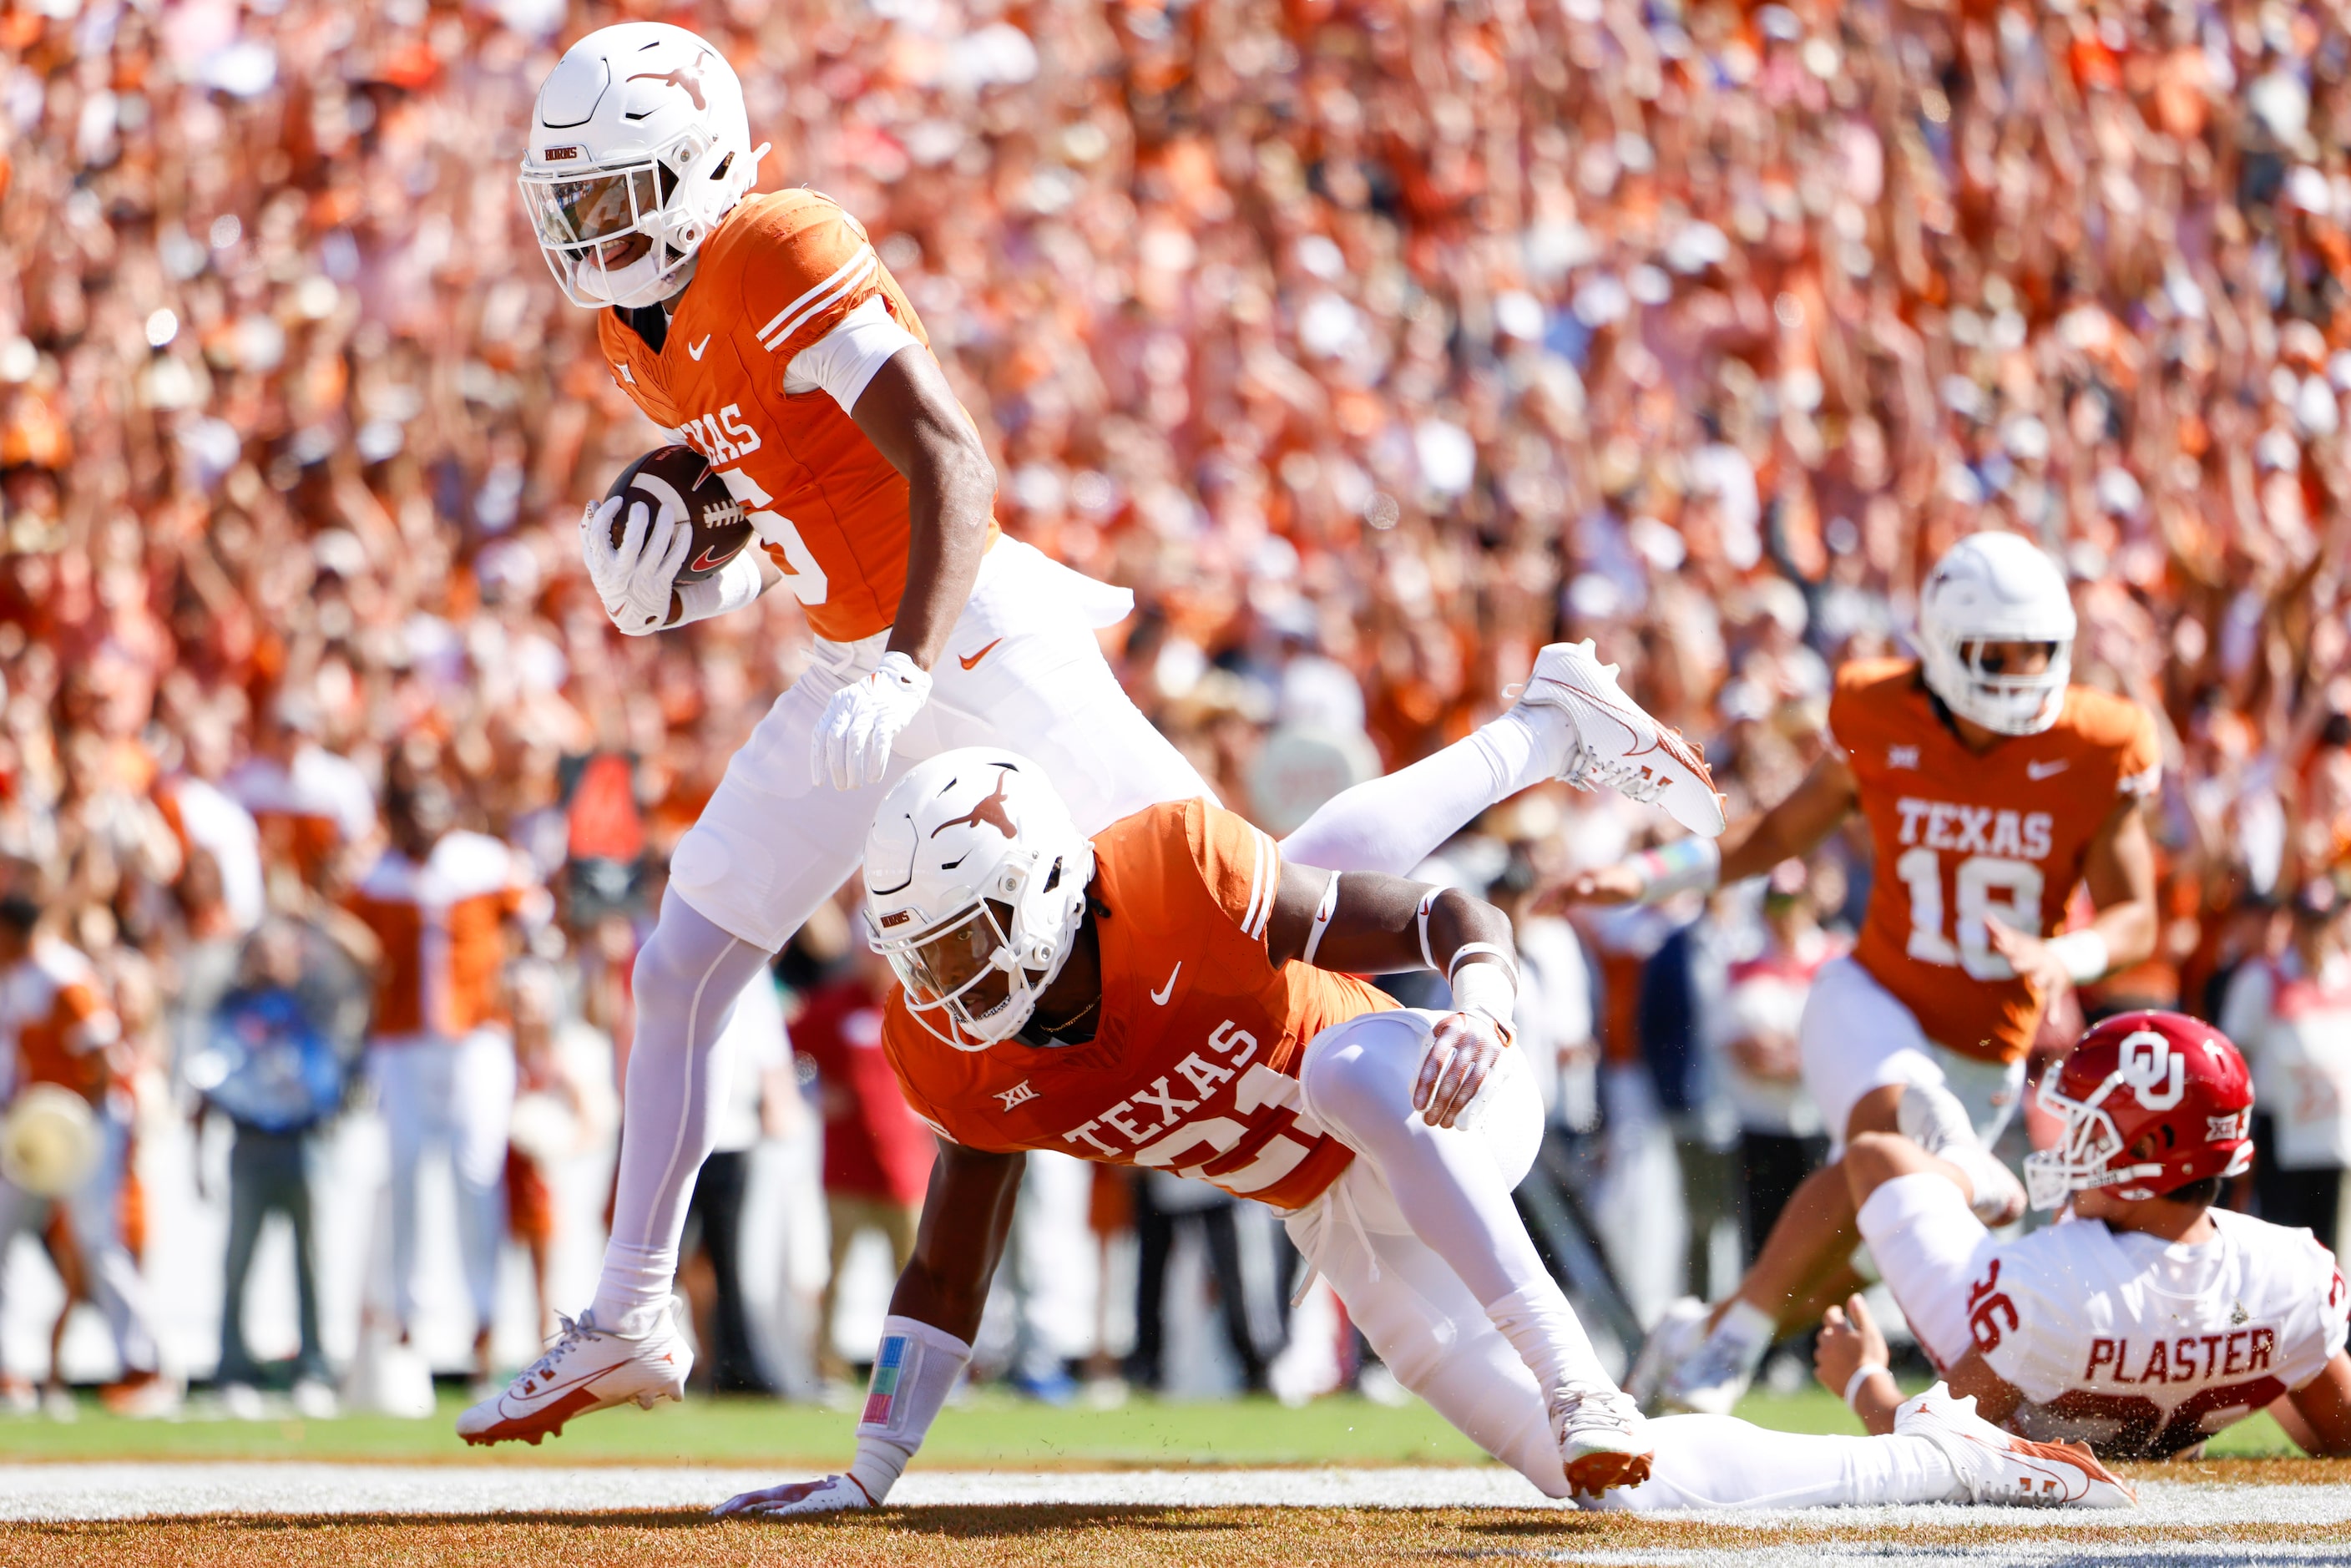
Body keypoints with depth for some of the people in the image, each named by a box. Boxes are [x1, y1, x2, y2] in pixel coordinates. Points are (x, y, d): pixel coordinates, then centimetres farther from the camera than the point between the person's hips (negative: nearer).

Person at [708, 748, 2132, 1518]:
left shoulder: (1187, 876, -27)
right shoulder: (962, 1064, -9)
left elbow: (1462, 925, -23)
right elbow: (948, 1281, 3)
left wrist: (1481, 1006, -45)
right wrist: (869, 1474, -3)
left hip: (1449, 1119, -6)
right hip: (1348, 1230, 6)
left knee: (1343, 1062, -42)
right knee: (1625, 1485, -1)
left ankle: (1579, 1386, -43)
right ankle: (1951, 1456, 18)